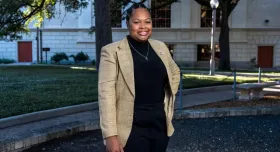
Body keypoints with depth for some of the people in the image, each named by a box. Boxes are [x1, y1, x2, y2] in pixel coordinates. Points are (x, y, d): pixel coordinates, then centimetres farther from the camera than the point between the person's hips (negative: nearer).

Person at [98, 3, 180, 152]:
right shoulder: (112, 51, -10)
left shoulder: (160, 47, 5)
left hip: (160, 124, 5)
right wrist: (110, 135, -20)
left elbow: (175, 72, 23)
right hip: (131, 129, -5)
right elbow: (106, 93, -15)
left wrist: (169, 99, 12)